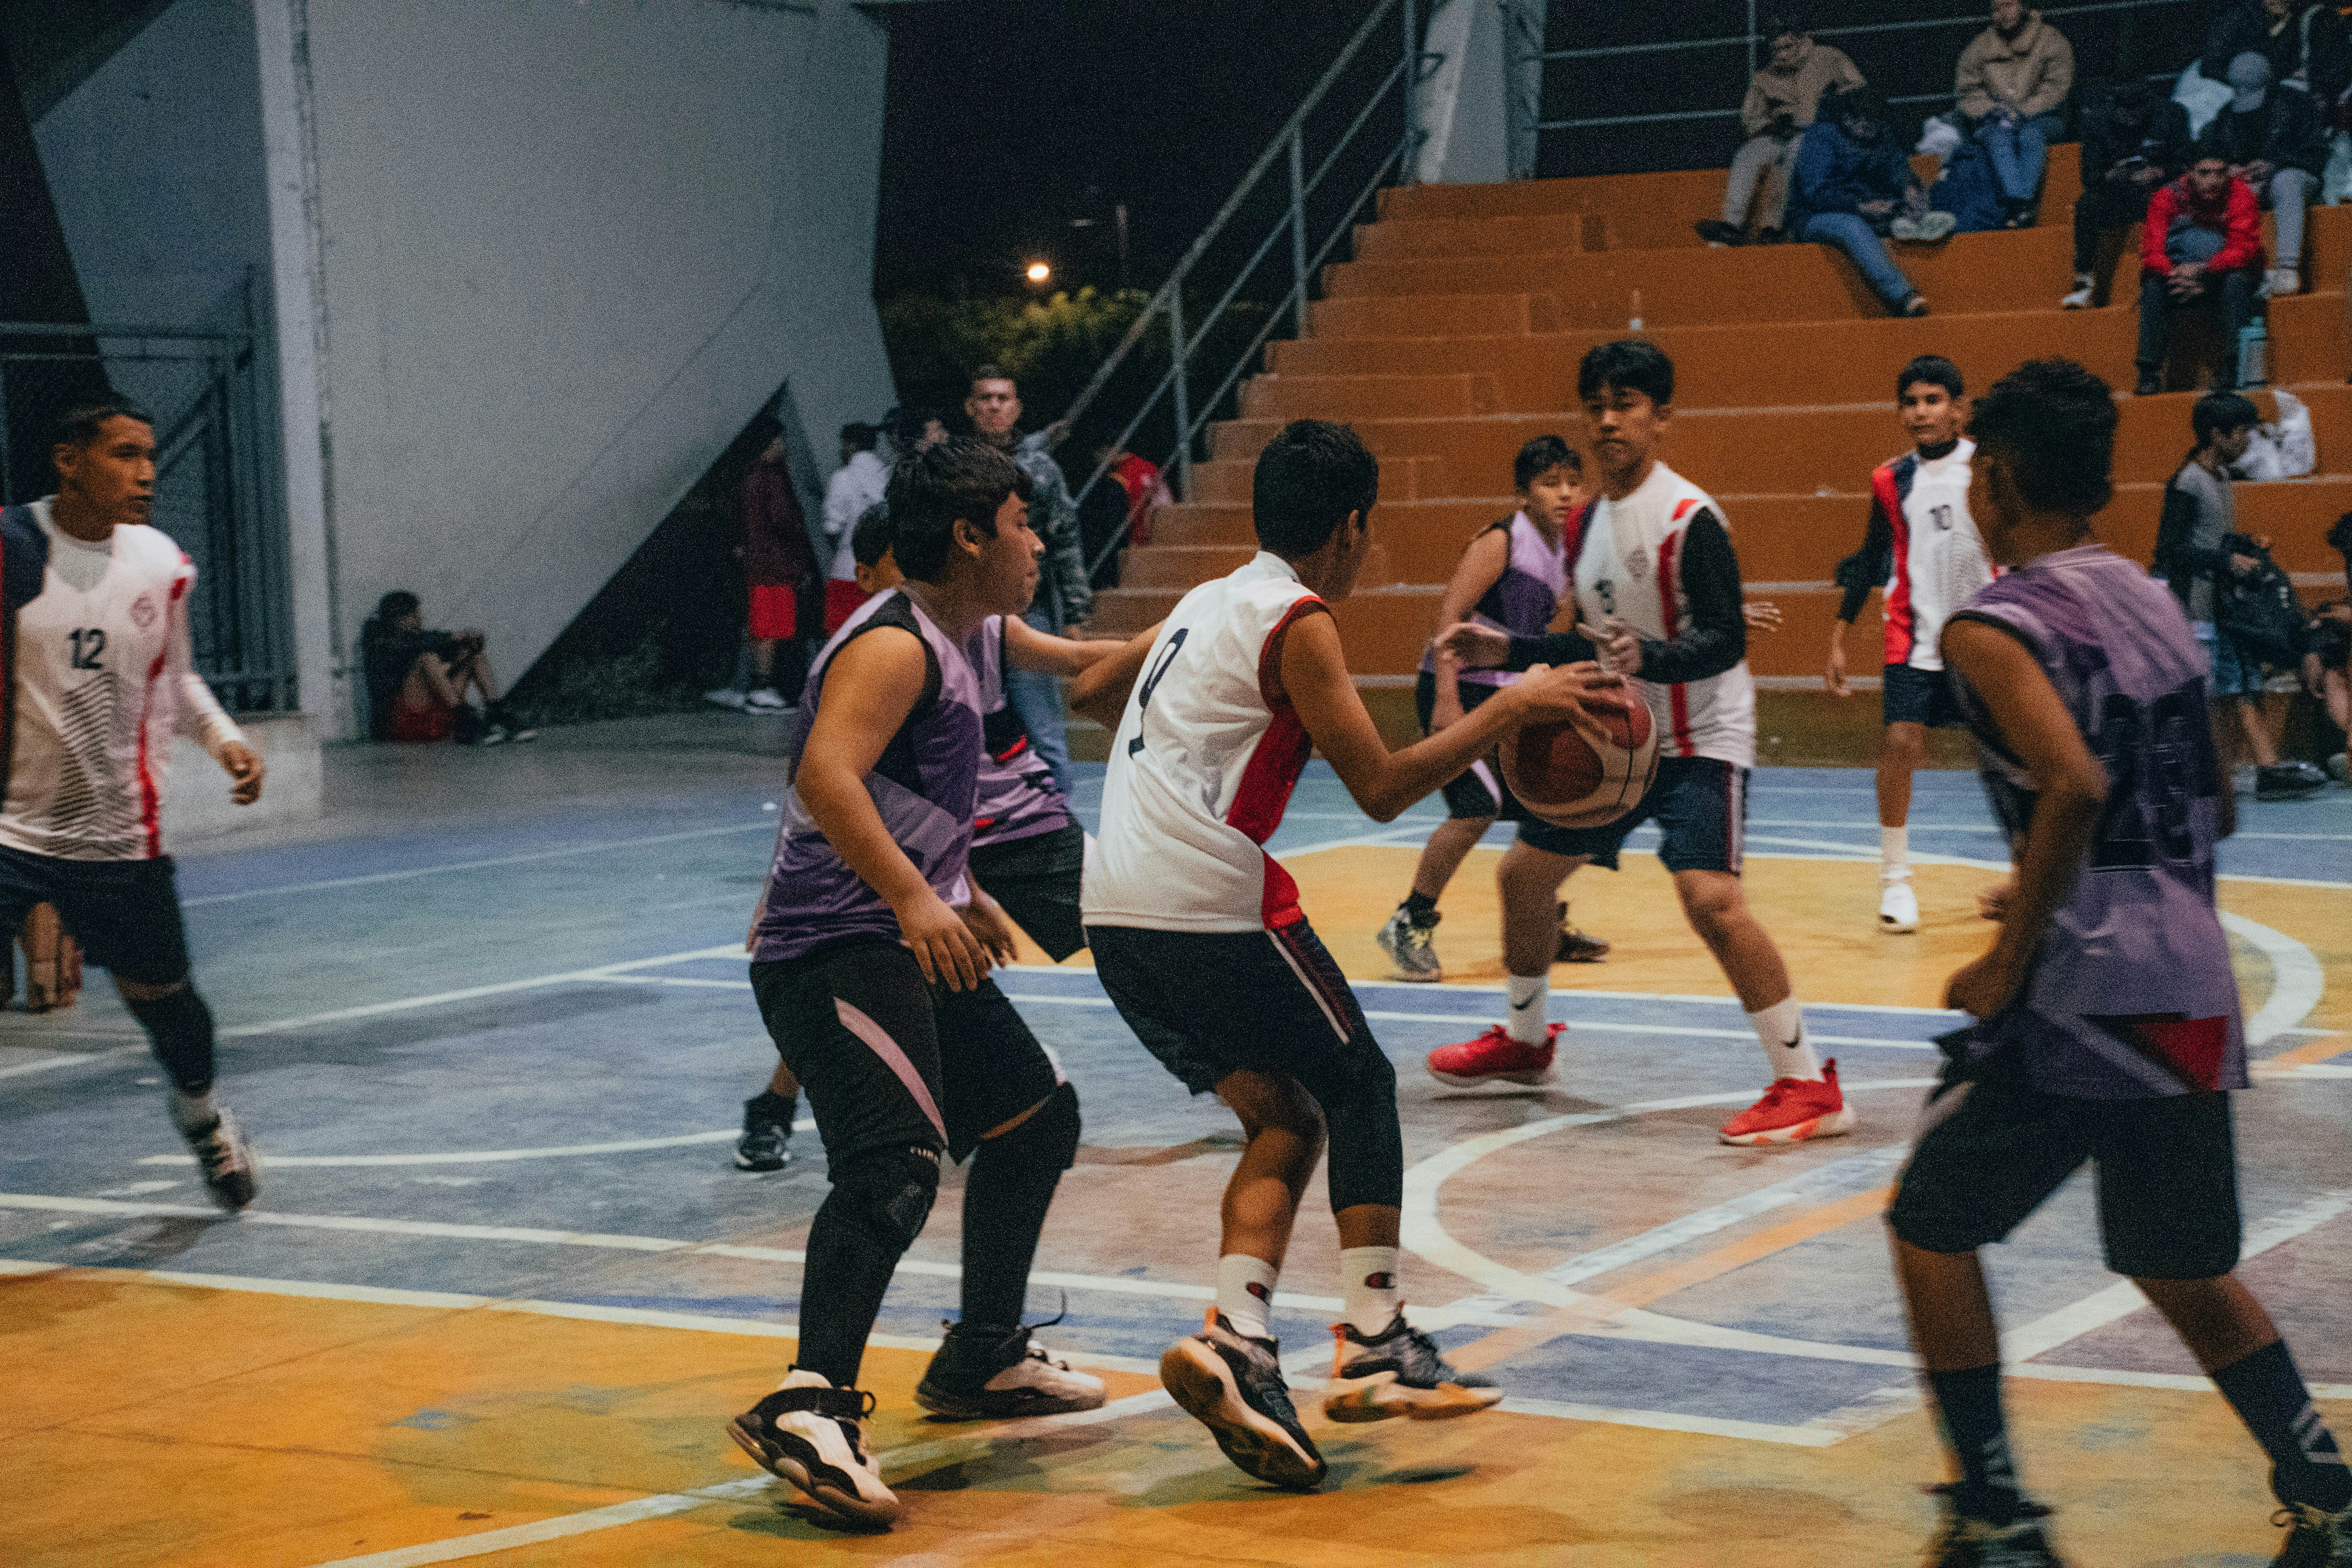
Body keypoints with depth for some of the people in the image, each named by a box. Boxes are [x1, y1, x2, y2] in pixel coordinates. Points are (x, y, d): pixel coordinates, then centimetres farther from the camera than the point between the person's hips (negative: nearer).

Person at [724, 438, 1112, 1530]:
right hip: (835, 949, -11)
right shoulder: (896, 645, -12)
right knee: (895, 1162, -28)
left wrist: (958, 899, 39)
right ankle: (811, 1408, -36)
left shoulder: (954, 640, 19)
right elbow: (825, 777, -28)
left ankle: (984, 1360, 31)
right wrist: (915, 899, -36)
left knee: (1037, 1119, 20)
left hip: (909, 941, 11)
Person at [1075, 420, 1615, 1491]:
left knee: (1285, 1121, 13)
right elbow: (1381, 787, -10)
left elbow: (1087, 693, 34)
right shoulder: (1297, 623, -5)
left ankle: (1235, 1347, -4)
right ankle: (1374, 1347, 8)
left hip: (1114, 914, 8)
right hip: (1209, 902, -8)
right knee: (1358, 1087, 10)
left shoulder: (1205, 604, 19)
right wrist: (1509, 710, -2)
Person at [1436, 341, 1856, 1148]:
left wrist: (1649, 657, -40)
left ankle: (1809, 1085, -17)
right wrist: (1506, 650, 10)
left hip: (1699, 740, -9)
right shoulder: (1588, 521, 8)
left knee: (1710, 897, -26)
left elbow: (1725, 640, -24)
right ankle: (1524, 1043, 36)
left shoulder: (1689, 518, -18)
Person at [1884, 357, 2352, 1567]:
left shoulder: (1993, 628, -9)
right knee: (2181, 1269, 21)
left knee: (1932, 1230, 9)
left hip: (2085, 986, -7)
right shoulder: (2153, 604, 15)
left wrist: (2009, 964, -16)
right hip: (2192, 982, 7)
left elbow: (2076, 785, -24)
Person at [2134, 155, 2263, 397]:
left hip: (2223, 275, -1)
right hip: (2178, 274, 1)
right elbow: (2152, 252, -14)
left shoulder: (2239, 194, -12)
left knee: (2238, 280, -33)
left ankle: (2233, 368, -33)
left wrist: (2202, 269, -36)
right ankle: (2149, 374, -29)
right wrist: (2177, 275, -36)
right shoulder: (2168, 197, -8)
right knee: (2153, 285, -28)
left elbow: (2245, 248, -21)